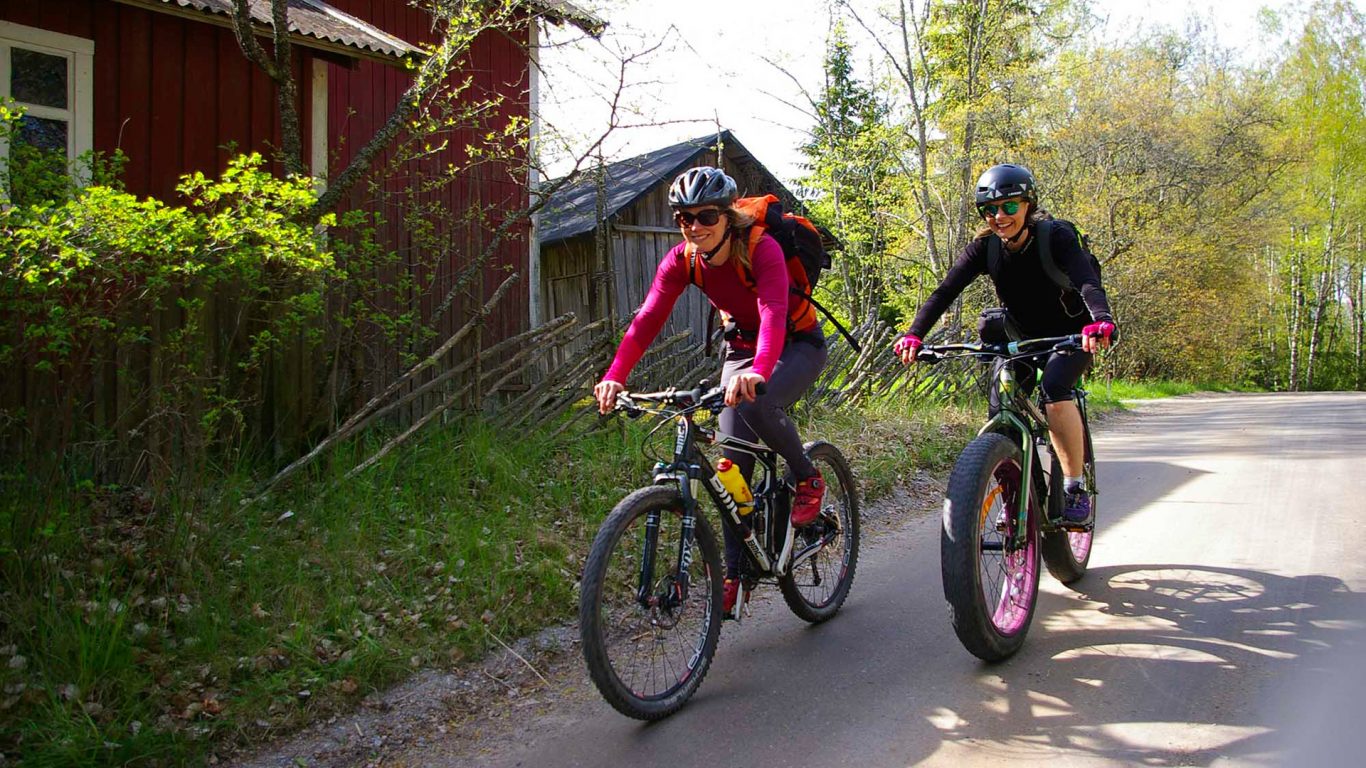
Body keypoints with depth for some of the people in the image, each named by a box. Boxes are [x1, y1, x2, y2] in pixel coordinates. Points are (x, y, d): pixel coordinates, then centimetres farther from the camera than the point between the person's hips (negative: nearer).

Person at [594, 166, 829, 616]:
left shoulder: (760, 249, -30)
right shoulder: (682, 260, -15)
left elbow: (774, 312, -46)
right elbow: (648, 319, -25)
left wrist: (758, 372, -65)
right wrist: (615, 376, -41)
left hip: (797, 344, -5)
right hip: (741, 346, 5)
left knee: (756, 404, -36)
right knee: (734, 464, -3)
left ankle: (808, 480, -7)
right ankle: (735, 574, 7)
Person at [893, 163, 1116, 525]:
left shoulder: (1056, 237, -23)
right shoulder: (985, 248, -14)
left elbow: (1088, 283, -38)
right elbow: (945, 291, -25)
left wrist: (1100, 321, -60)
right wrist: (914, 334, -42)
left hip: (1069, 334, -4)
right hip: (1021, 338, 4)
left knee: (1054, 390, -31)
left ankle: (1076, 488, -21)